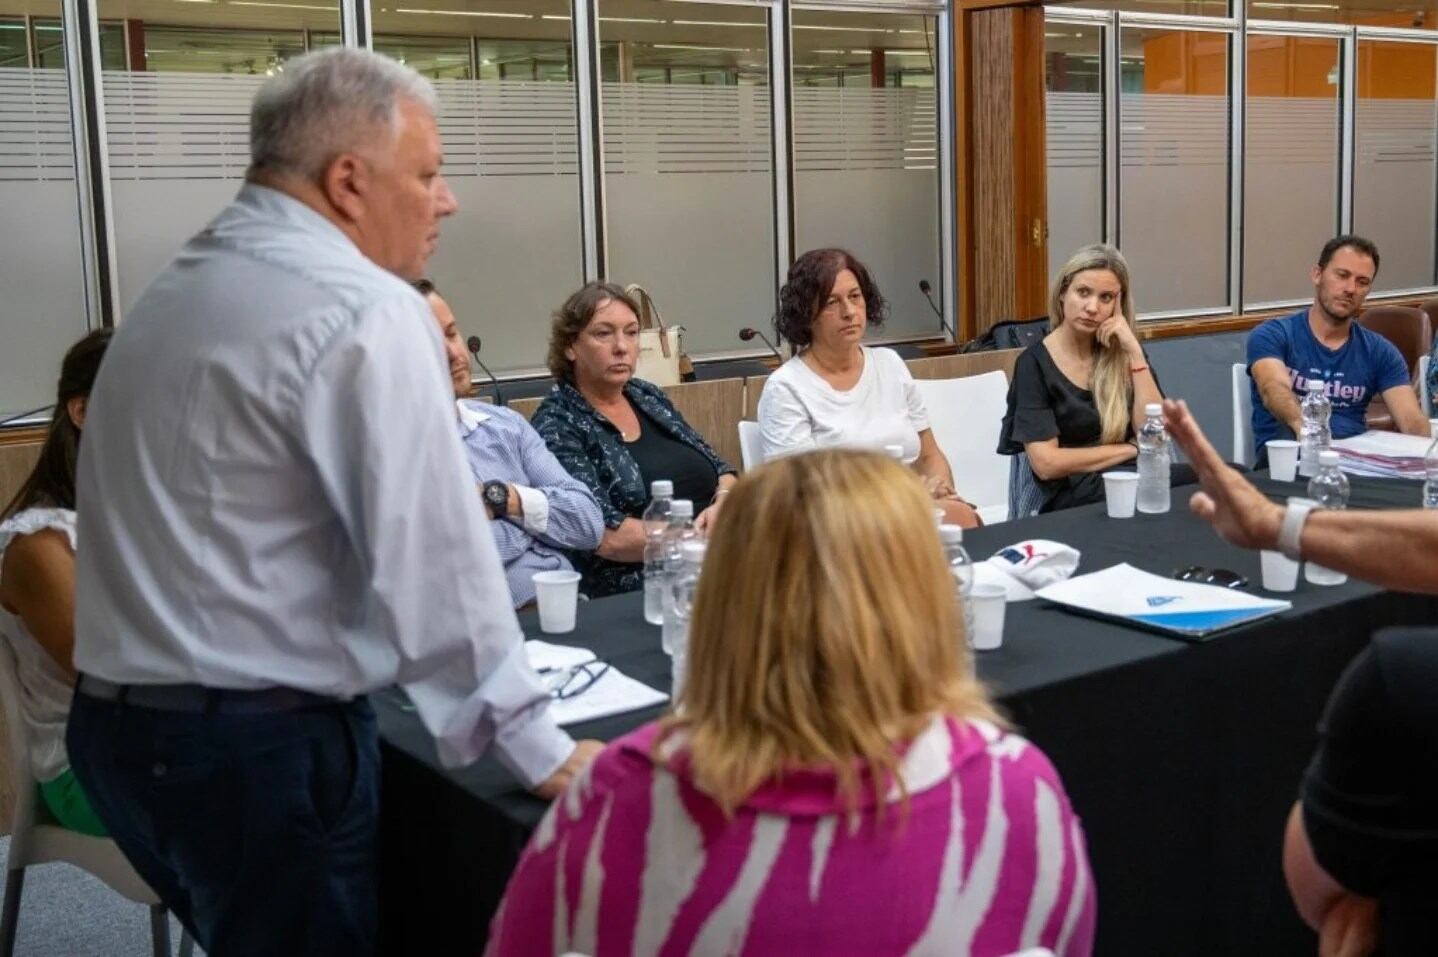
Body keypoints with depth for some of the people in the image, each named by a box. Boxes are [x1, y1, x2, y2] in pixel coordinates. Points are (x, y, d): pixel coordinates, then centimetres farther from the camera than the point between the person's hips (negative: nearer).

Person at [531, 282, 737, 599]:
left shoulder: (649, 397, 16)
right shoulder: (555, 427, -5)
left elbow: (720, 470, 19)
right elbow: (605, 535, -15)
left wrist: (723, 503, -3)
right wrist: (700, 540, -14)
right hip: (634, 594, -7)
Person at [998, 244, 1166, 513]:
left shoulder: (1123, 353, 11)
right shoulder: (1035, 364, -2)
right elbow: (1046, 464, -11)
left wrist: (1134, 352, -7)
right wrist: (1131, 449, -4)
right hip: (1073, 497, -5)